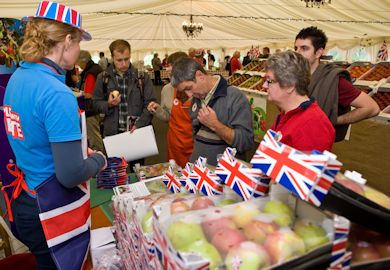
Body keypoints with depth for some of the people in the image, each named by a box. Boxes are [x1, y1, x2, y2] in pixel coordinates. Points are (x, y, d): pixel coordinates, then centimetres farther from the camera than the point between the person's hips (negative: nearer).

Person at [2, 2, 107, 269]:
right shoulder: (57, 94, -27)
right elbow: (70, 175, -27)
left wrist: (80, 150, 9)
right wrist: (99, 160, -8)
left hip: (25, 201, 8)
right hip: (53, 212, -8)